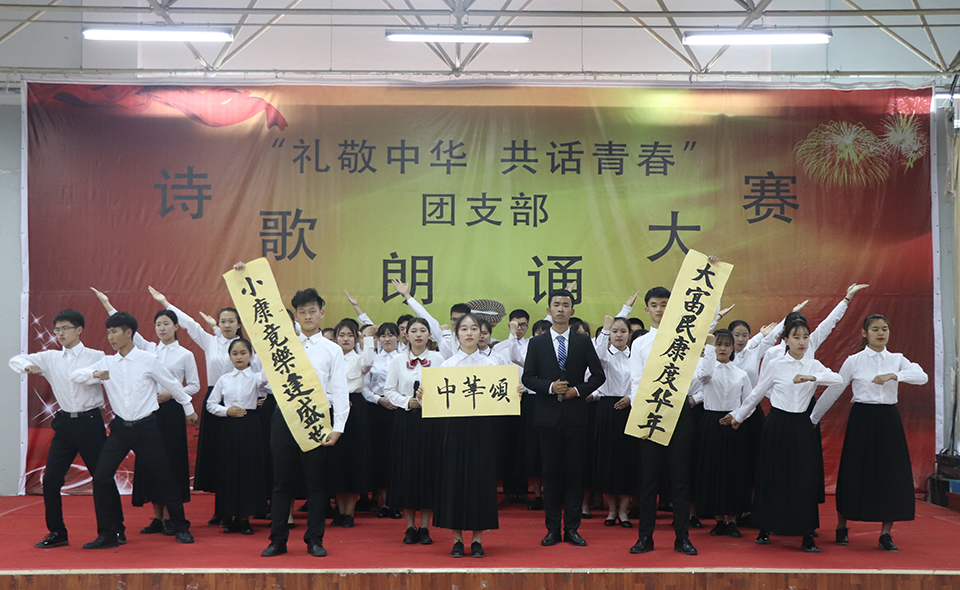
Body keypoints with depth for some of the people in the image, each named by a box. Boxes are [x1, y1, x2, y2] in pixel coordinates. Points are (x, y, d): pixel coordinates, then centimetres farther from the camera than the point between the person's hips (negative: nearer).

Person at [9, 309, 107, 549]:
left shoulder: (97, 357, -2)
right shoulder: (50, 358, 8)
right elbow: (15, 360, 11)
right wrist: (28, 365, -10)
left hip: (90, 422, -4)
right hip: (65, 424, 4)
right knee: (50, 479, 1)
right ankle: (57, 533, 16)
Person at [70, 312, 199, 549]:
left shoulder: (148, 360, -6)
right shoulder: (107, 363, 4)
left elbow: (173, 384, 6)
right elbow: (74, 375, 4)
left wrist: (188, 409, 16)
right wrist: (95, 374, -17)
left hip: (145, 427, -3)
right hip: (120, 428, 3)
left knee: (163, 476, 4)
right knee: (101, 477, -7)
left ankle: (181, 527, 20)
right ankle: (107, 534, 5)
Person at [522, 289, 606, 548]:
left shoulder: (584, 342, 6)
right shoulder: (537, 343, 6)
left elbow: (598, 375, 6)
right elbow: (528, 378, 3)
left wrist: (578, 390, -9)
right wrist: (550, 387, -13)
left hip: (575, 415, 0)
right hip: (549, 416, 0)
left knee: (574, 472, 2)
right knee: (551, 472, 4)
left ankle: (572, 529, 10)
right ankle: (552, 529, 11)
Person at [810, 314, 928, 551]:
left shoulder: (897, 360, 7)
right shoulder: (854, 361, 1)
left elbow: (922, 376, -11)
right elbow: (833, 391, 5)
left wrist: (893, 375, -25)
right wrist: (813, 418, 8)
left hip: (889, 420, 2)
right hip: (862, 419, -2)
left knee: (893, 475, -2)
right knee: (854, 473, 0)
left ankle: (886, 533, 10)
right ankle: (841, 527, 18)